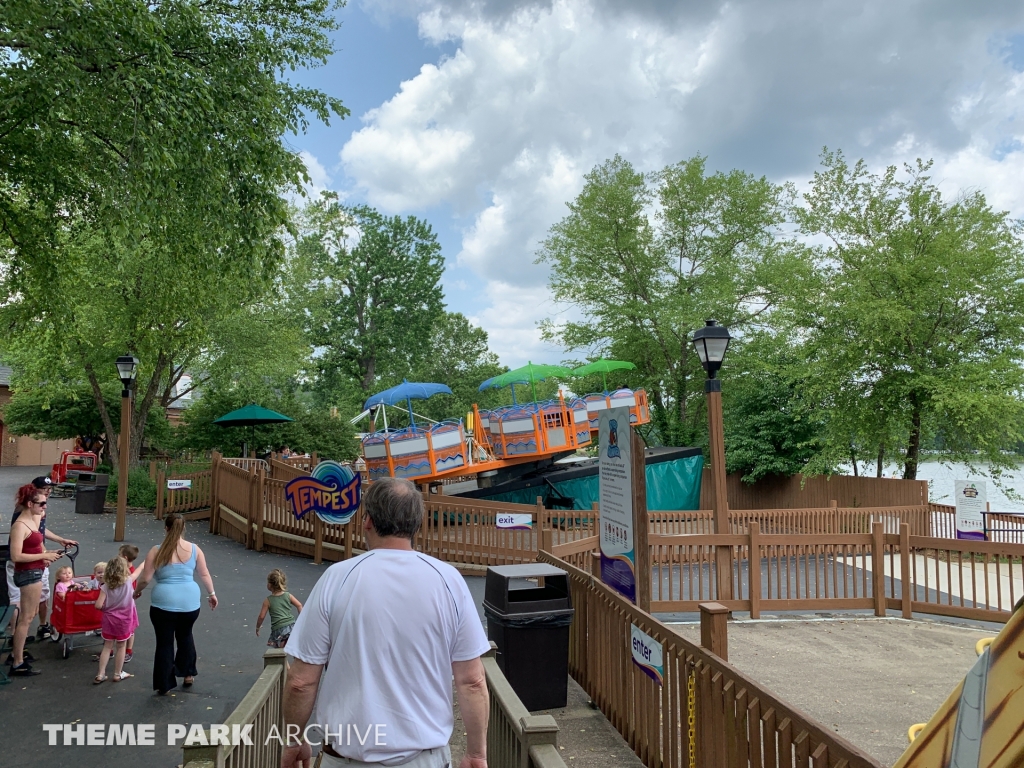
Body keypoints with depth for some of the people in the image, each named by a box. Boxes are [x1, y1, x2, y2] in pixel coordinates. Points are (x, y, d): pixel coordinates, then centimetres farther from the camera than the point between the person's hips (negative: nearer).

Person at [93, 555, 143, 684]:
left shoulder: (105, 587, -13)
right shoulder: (128, 581, -13)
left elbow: (98, 605, -18)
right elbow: (138, 571, 4)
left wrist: (107, 607, 2)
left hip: (109, 620, 1)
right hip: (124, 621, -1)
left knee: (107, 647, 14)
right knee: (121, 647, 12)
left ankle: (100, 675, 15)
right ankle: (118, 674, 22)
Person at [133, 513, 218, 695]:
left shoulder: (157, 551, -8)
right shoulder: (194, 549, 0)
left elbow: (145, 579, -6)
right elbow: (204, 574, 6)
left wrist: (137, 591, 14)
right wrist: (211, 594, 19)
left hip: (164, 603, -3)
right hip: (190, 603, 3)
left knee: (164, 643, 9)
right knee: (185, 635, 26)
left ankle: (164, 685, 17)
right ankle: (188, 674, 34)